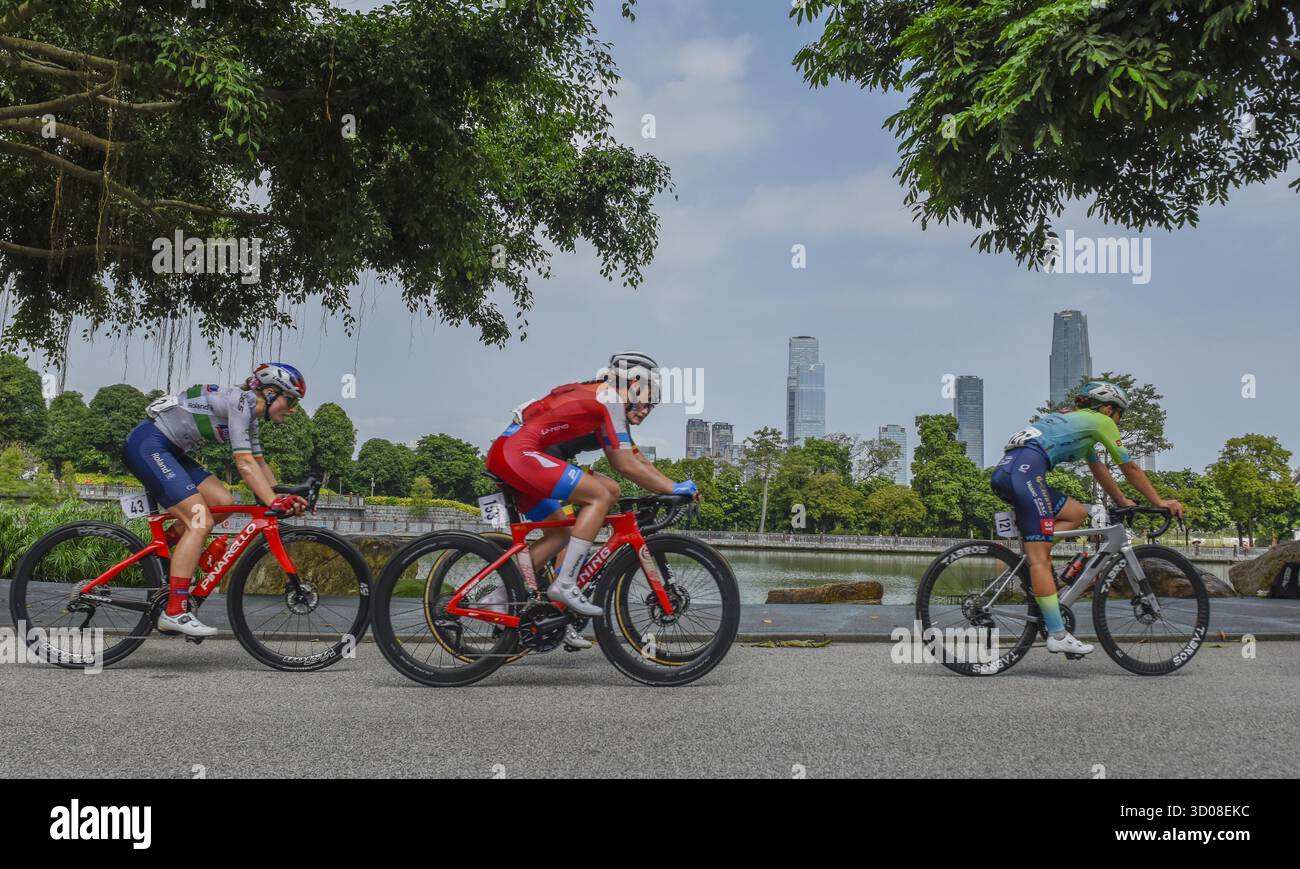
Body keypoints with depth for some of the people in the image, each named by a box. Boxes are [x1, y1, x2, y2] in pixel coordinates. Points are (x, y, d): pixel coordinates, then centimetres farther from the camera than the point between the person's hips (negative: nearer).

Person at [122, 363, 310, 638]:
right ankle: (174, 612, -16)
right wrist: (275, 503, -29)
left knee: (224, 502, 1)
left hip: (167, 450, 10)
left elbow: (259, 463, 15)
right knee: (201, 522, -16)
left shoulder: (251, 415, 12)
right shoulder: (240, 401, -17)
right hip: (147, 446, -10)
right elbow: (245, 464, -24)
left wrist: (285, 498, 2)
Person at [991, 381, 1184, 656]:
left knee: (1077, 514, 18)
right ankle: (1058, 635, -12)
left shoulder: (1076, 421, 35)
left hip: (1004, 471, 9)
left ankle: (1030, 557, 3)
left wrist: (1123, 501, 42)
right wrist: (1159, 502, 25)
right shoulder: (1100, 421, 12)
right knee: (1040, 556, -11)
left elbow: (1098, 469, 40)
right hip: (1025, 471, -9)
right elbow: (1130, 468, 16)